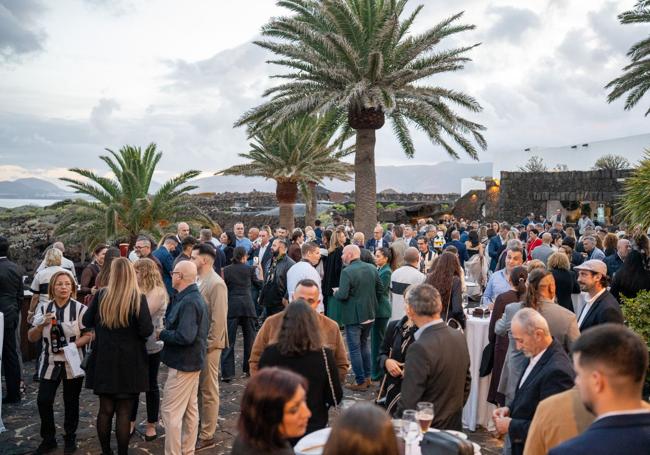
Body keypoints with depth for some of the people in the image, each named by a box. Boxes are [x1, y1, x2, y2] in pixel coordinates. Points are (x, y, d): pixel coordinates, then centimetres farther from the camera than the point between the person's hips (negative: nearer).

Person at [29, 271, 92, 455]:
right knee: (43, 400, -2)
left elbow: (88, 335, -6)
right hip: (50, 363, 2)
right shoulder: (44, 309, 2)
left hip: (73, 363, -2)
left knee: (71, 402, 8)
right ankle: (48, 439, 18)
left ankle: (70, 438, 27)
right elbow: (31, 338, 2)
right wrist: (41, 325, -17)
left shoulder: (80, 309, -7)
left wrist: (71, 346, -21)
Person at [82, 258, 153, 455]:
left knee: (105, 409, 14)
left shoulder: (101, 295, -3)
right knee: (124, 411, 6)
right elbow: (147, 330, -18)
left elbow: (86, 321, 7)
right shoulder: (138, 298, -13)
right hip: (129, 362, -3)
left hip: (104, 361, 3)